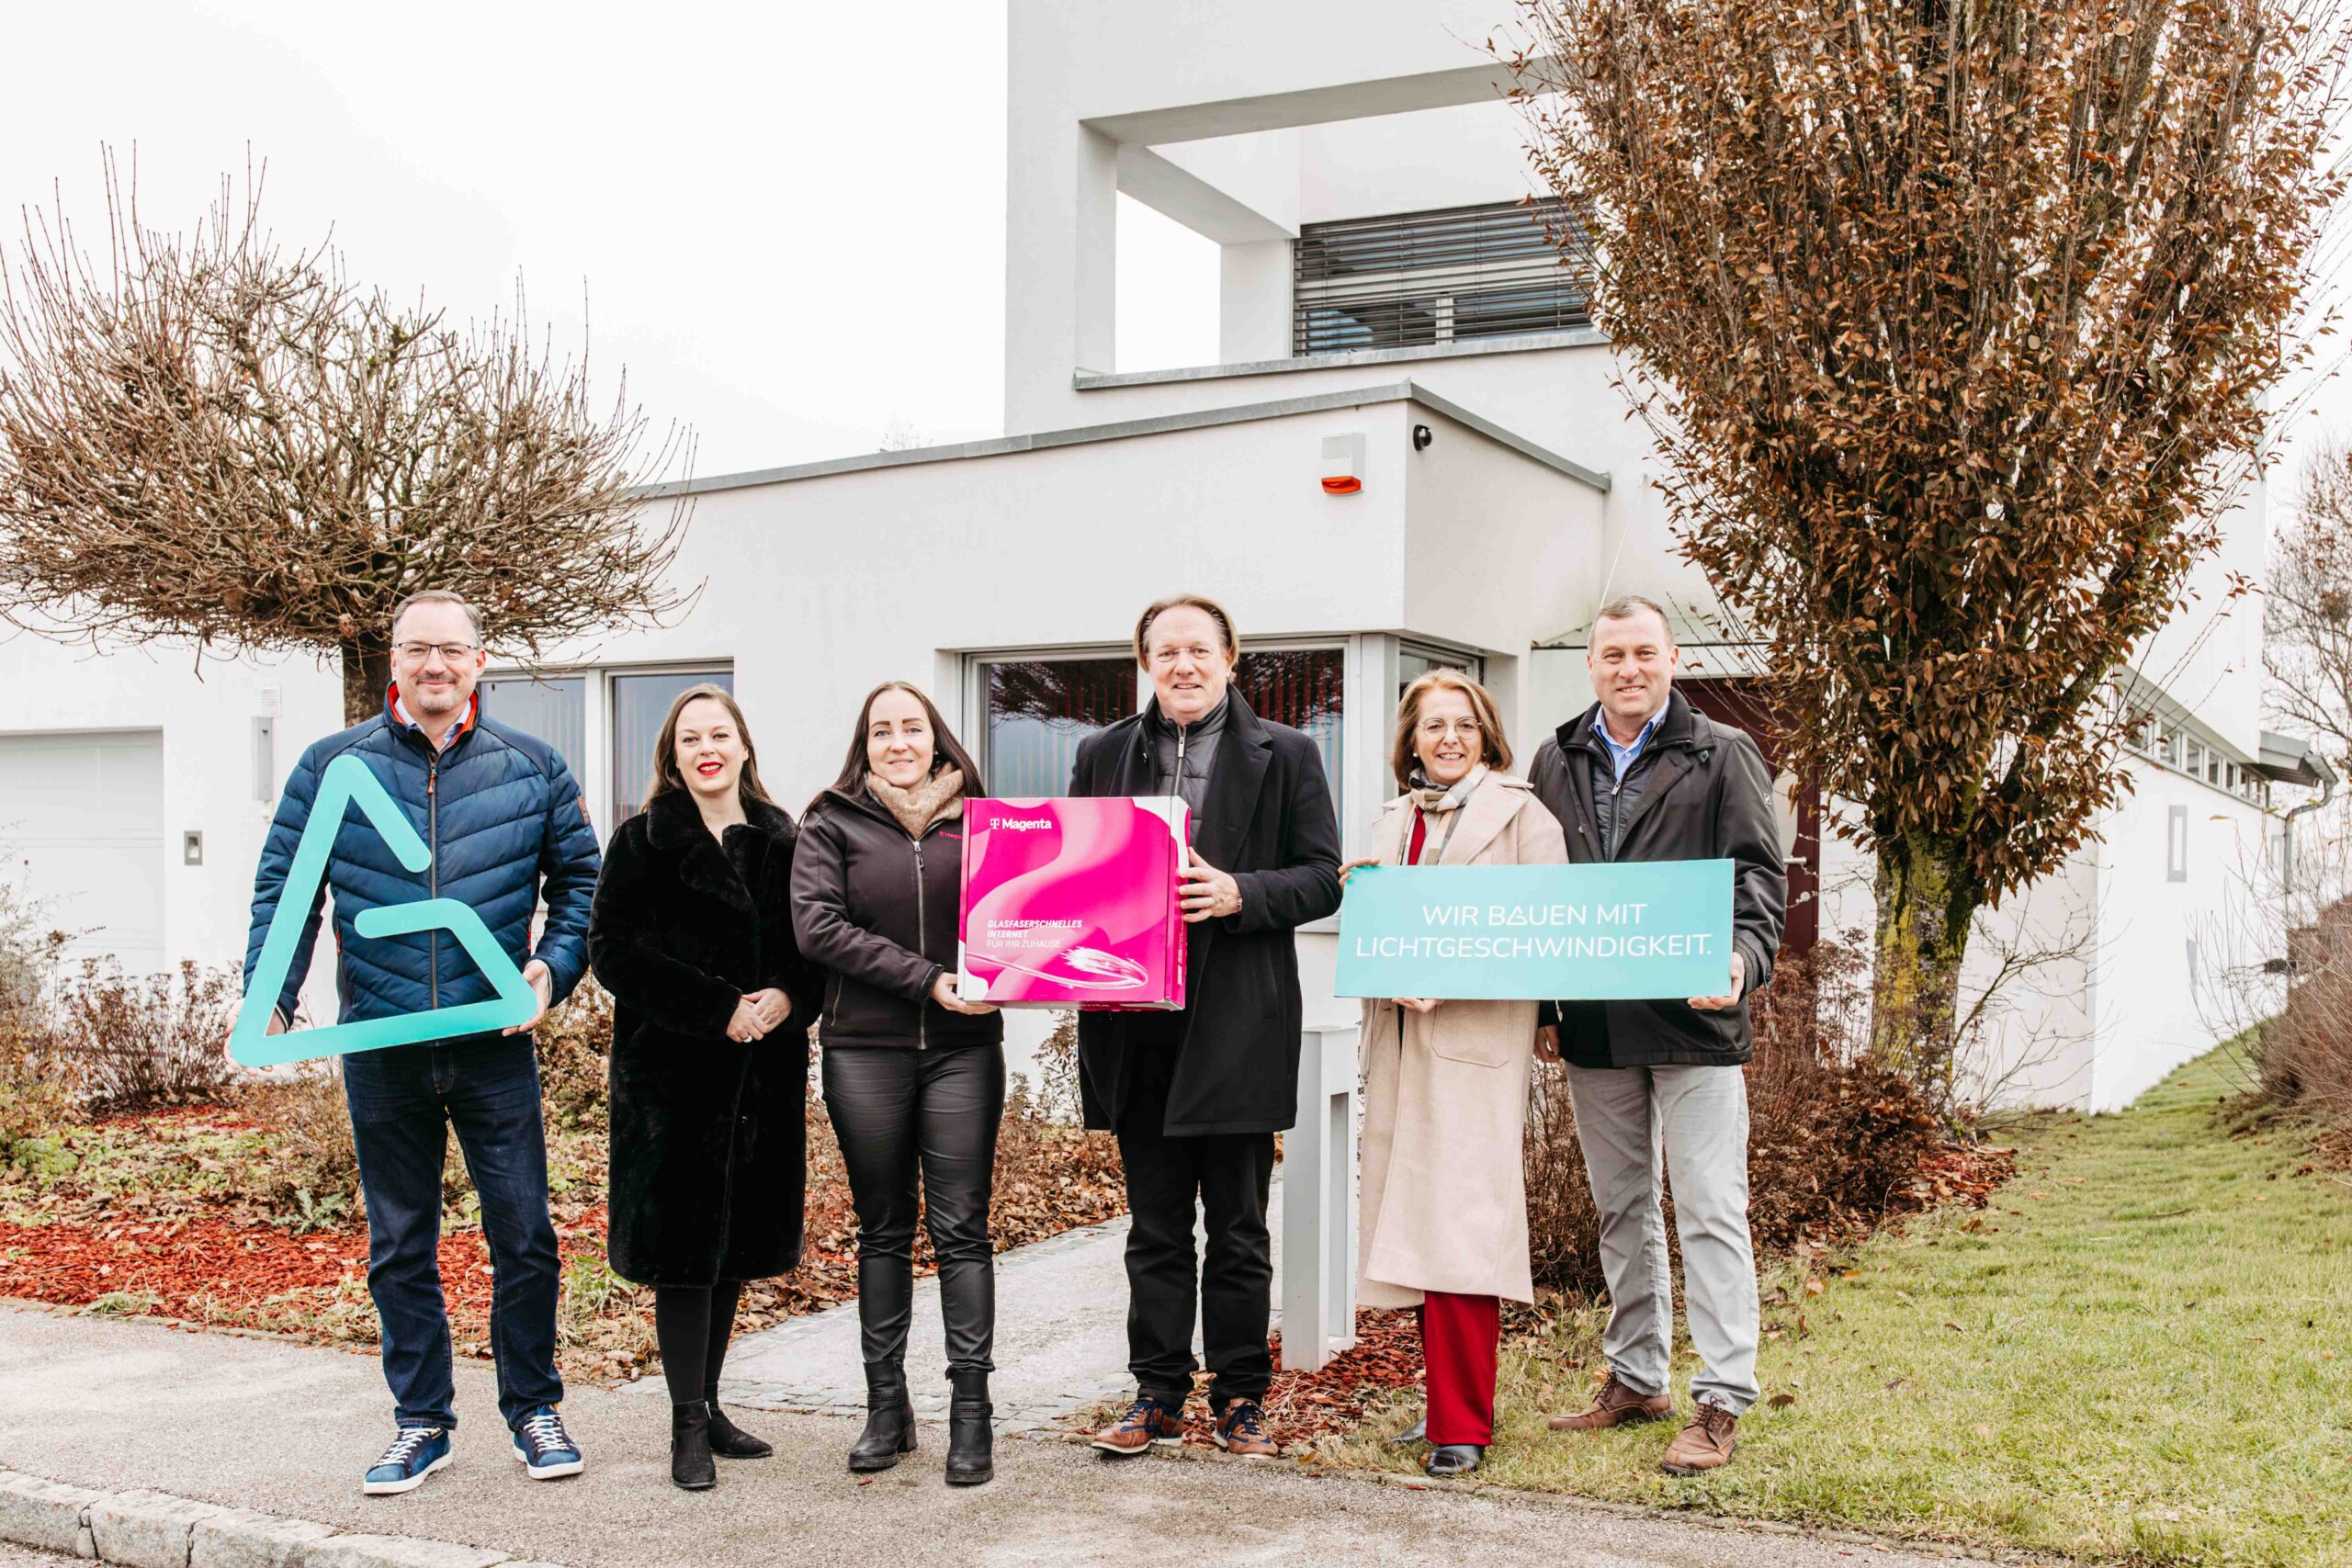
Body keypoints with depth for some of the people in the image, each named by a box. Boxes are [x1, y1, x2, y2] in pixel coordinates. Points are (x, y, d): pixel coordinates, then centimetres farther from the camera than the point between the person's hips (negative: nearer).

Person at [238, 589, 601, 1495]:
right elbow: (283, 885, 6)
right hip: (380, 1047, 1)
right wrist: (269, 1001, -4)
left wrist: (553, 966, -5)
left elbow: (579, 879, 10)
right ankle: (422, 1421, 23)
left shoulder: (533, 769, 4)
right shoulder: (332, 766, 4)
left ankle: (533, 1409, 20)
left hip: (494, 1041, -1)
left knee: (524, 1234, 2)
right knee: (399, 1245, 10)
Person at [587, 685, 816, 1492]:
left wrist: (788, 997, -9)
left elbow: (812, 943, 13)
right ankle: (688, 1428, 7)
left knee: (735, 1243, 11)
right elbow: (613, 948, -9)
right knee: (684, 1247, -2)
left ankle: (707, 1406, 24)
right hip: (673, 1069, -4)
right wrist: (717, 1007, -16)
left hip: (762, 1072, 5)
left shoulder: (779, 840, 10)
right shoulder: (643, 842, -1)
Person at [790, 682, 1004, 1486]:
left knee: (962, 1228, -1)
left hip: (963, 1047, 0)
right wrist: (927, 979, -15)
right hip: (865, 1049, 0)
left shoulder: (977, 818, 8)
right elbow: (818, 927, -8)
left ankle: (971, 1413, 4)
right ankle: (886, 1406, 18)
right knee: (883, 1231, 9)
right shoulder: (832, 823, 4)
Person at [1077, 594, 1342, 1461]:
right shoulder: (1103, 756, 12)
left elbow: (1324, 877, 0)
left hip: (1236, 1023, -3)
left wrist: (1240, 894, -16)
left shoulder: (1284, 755, 3)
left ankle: (1241, 1398, 18)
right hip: (1136, 1023, 3)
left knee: (1238, 1227, 6)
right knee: (1154, 1225, 11)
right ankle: (1157, 1396, 20)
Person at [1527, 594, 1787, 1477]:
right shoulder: (1557, 764, 13)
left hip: (1693, 1020, -4)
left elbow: (1760, 873, -3)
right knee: (1620, 1208, 14)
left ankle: (1723, 1401, 3)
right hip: (1593, 1025, 5)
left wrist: (1745, 957, -22)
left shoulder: (1722, 756, 2)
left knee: (1710, 1210, -4)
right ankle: (1637, 1379, 26)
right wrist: (1540, 1006, 10)